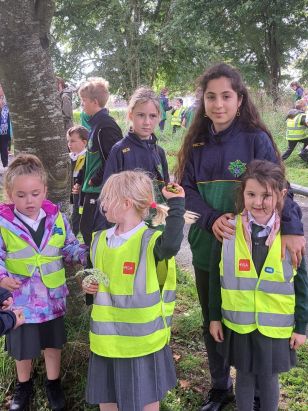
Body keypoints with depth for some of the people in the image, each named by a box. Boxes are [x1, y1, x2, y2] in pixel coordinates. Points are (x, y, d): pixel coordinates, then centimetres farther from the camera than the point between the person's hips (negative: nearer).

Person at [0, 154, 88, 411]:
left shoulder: (56, 217, -7)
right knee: (22, 347, 17)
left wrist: (87, 255, -16)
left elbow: (70, 248, 2)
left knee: (53, 343, 19)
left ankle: (53, 383, 42)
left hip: (52, 296, 2)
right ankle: (24, 386, 43)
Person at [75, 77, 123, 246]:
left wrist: (95, 180, -15)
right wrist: (80, 180, 20)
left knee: (89, 229, -1)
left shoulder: (106, 126, -19)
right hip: (93, 189, 10)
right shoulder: (97, 123, 13)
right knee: (86, 227, 17)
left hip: (101, 189, -10)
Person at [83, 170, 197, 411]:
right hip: (107, 335, 6)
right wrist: (90, 287, -3)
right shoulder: (100, 239, 3)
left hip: (142, 336, -5)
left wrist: (176, 204, -37)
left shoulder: (150, 240, -17)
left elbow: (171, 244, -42)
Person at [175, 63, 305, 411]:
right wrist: (212, 219, -18)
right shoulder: (197, 142, 4)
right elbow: (186, 189, 0)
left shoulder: (256, 138, -7)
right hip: (206, 248, 4)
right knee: (212, 322, 16)